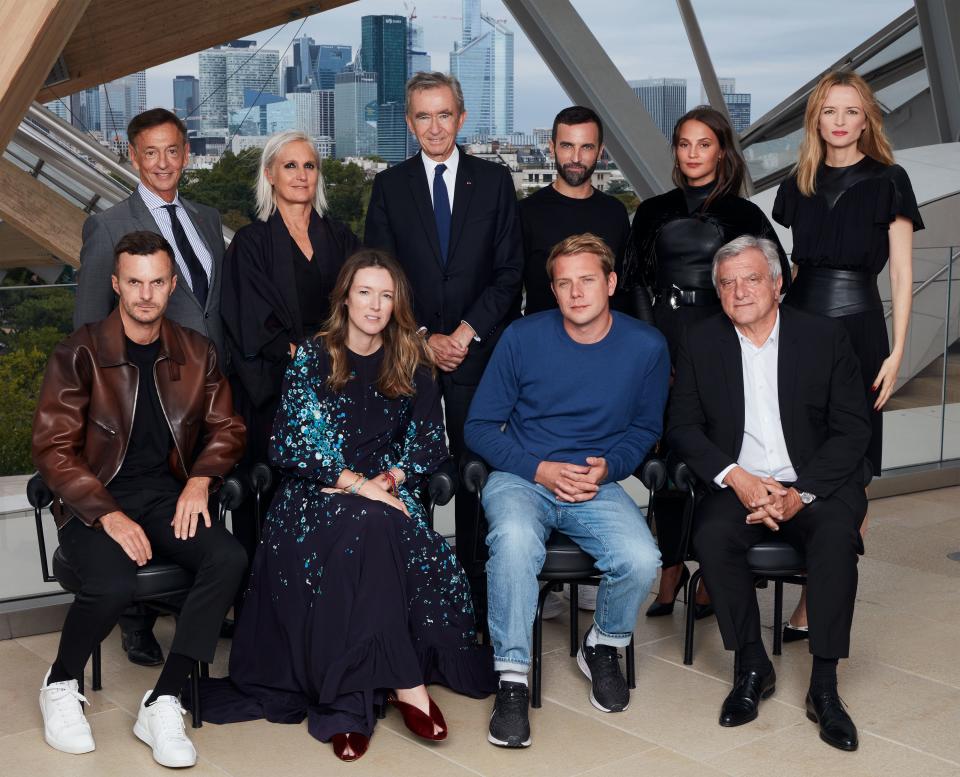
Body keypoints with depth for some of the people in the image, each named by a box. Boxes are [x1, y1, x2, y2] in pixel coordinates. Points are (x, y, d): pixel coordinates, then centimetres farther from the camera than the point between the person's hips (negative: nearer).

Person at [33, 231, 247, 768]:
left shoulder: (197, 354, 7)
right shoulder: (80, 355, -5)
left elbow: (226, 429, 15)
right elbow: (53, 449, -8)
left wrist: (200, 479, -7)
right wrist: (107, 514, -20)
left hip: (167, 494, 4)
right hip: (95, 501, -3)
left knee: (230, 558, -26)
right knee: (114, 583, -33)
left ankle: (163, 703, -19)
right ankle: (62, 684, 1)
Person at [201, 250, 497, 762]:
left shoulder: (410, 364, 10)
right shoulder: (312, 358, 3)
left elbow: (431, 443, 8)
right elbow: (293, 443, -6)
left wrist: (387, 479, -11)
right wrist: (359, 485, -16)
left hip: (386, 493, 2)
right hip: (315, 493, -2)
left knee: (374, 533, -35)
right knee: (369, 527, -36)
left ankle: (353, 700, -30)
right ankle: (405, 682, -33)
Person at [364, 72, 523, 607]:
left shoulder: (495, 181, 5)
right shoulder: (390, 187, 7)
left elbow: (510, 271, 2)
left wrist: (467, 332, -8)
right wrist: (423, 337, -6)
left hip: (478, 348, 0)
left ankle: (473, 571, 10)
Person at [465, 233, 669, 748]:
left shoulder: (646, 347, -2)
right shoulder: (523, 338, -5)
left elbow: (645, 428, 13)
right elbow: (479, 427, 1)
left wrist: (608, 468, -7)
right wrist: (540, 469, -13)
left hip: (597, 486, 1)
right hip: (521, 478, -1)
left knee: (641, 560, -27)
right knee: (514, 538, -36)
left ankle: (603, 647, 6)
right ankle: (512, 679, -20)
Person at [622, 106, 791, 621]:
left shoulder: (744, 215, 4)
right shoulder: (654, 212, 11)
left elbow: (778, 280, 3)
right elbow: (636, 280, 9)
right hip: (665, 342, 2)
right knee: (665, 453, 2)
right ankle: (671, 565, 14)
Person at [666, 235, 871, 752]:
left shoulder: (826, 338, 0)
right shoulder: (700, 343, 5)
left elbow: (853, 430, -1)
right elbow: (683, 426, 3)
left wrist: (803, 494, -15)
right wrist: (735, 478, -14)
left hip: (815, 485, -1)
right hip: (739, 485, 1)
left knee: (836, 535, -31)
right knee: (712, 535, -30)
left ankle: (824, 685, -21)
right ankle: (752, 667, -12)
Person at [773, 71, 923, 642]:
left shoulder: (888, 182, 2)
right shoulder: (797, 186, 13)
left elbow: (902, 274, 0)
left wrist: (897, 352, -8)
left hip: (858, 332, -3)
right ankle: (812, 604, 10)